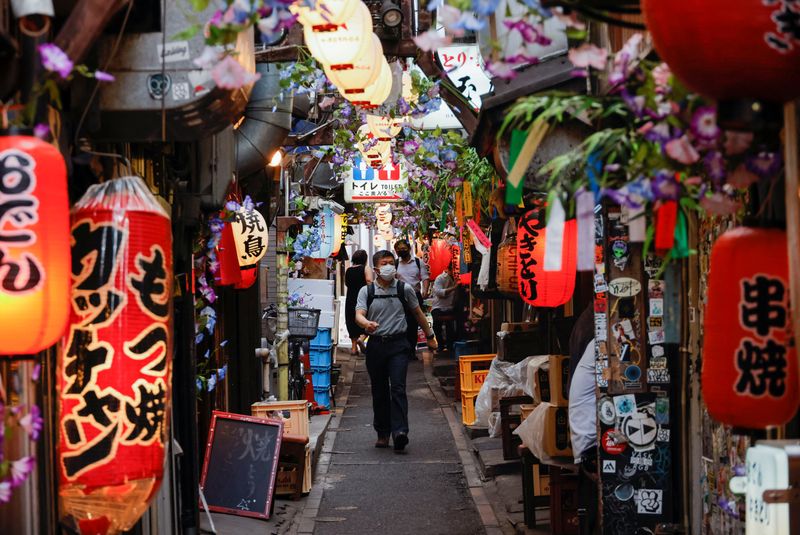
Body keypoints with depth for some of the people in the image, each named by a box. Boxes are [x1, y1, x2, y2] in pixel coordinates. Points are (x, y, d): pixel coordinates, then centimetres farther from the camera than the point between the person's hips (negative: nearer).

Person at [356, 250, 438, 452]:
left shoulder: (404, 289, 5)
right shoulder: (366, 291, 4)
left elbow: (417, 312, 17)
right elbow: (359, 314, -10)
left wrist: (429, 335, 22)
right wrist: (366, 324, -33)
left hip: (398, 344, -1)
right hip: (376, 344, 1)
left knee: (398, 388, -14)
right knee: (379, 391, 8)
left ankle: (399, 432, -21)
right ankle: (383, 433, 17)